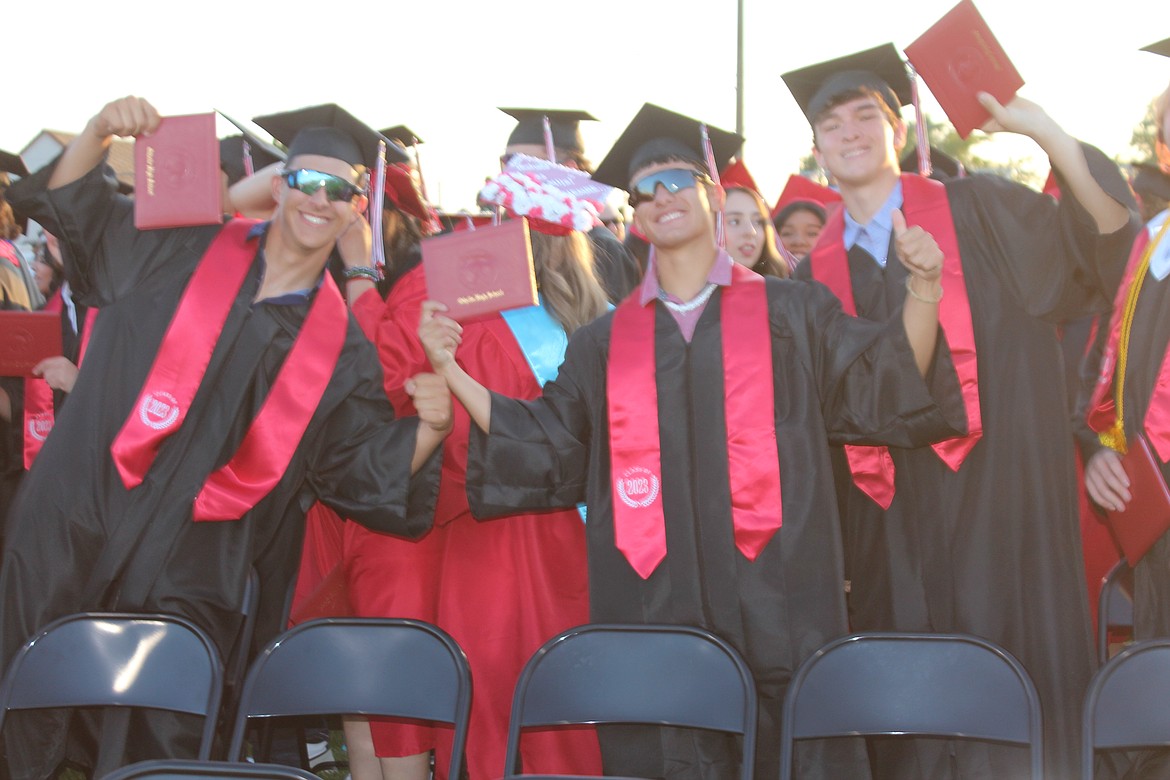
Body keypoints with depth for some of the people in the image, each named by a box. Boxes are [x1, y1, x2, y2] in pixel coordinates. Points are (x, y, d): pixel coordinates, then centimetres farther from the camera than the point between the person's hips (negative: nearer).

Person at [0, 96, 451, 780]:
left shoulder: (339, 344, 6)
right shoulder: (183, 251, 6)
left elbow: (369, 464, 6)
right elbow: (71, 206, 11)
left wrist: (429, 427, -12)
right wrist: (100, 133, -6)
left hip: (188, 580, 0)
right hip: (73, 537, 0)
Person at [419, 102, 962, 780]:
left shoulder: (792, 313, 11)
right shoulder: (606, 342, 15)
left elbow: (885, 390, 4)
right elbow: (545, 446, 15)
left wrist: (924, 291, -10)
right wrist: (451, 369, 9)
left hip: (776, 597, -1)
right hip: (654, 609, 2)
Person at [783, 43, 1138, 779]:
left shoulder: (978, 211, 3)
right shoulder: (817, 273, 11)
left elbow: (1107, 225, -8)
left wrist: (1043, 128, -19)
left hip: (993, 489, -3)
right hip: (891, 516, 3)